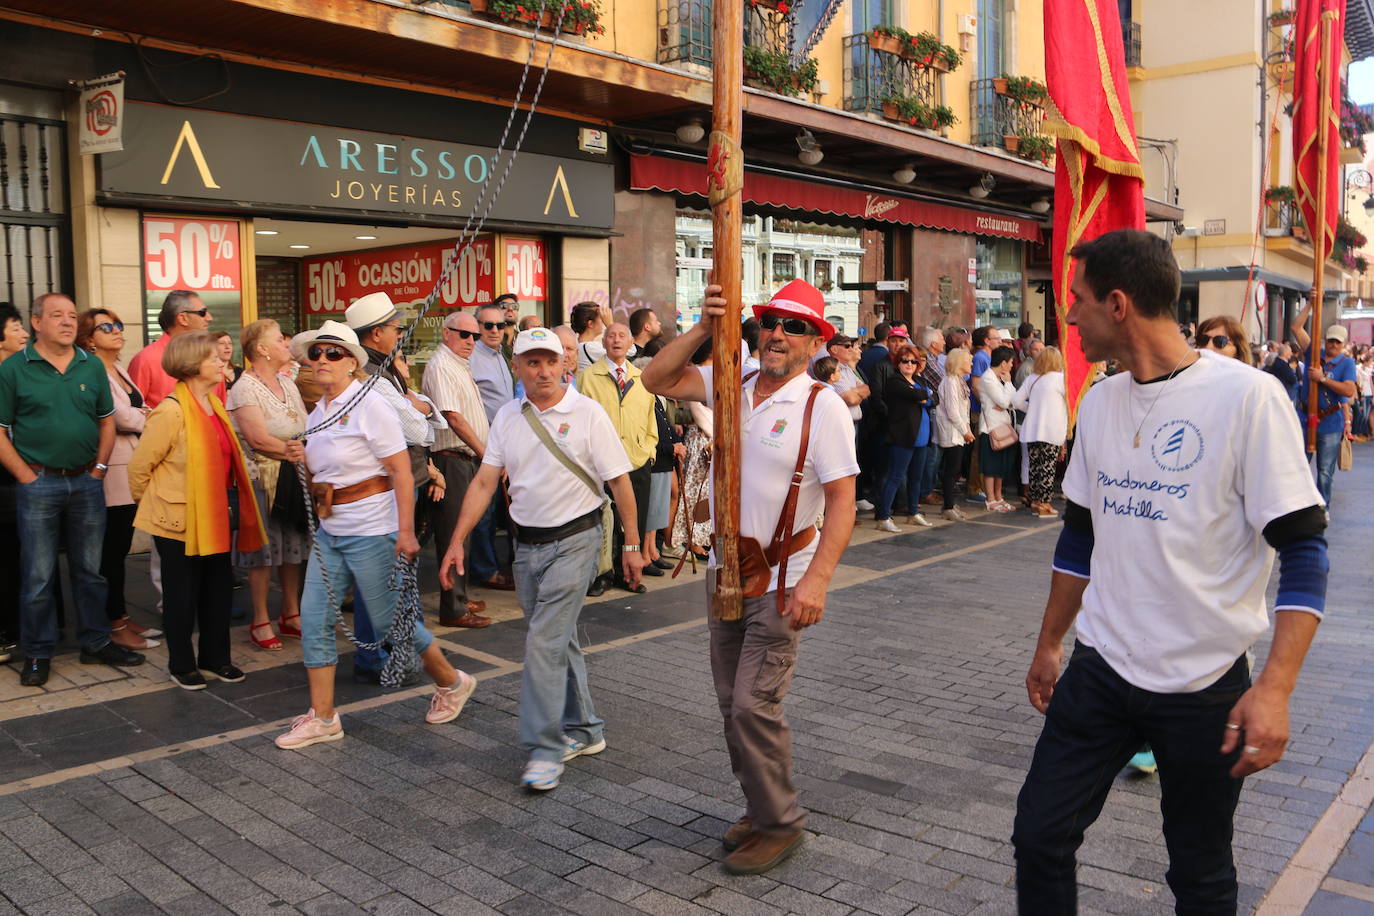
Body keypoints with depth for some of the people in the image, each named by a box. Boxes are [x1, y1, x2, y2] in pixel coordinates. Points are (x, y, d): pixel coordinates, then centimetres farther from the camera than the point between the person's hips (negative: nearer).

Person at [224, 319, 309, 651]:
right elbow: (258, 439, -19)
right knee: (263, 551, -1)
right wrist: (293, 452, -17)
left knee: (293, 548, 12)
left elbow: (306, 431, 7)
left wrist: (305, 452, -13)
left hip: (294, 478, 7)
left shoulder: (288, 385, 14)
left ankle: (291, 614, 23)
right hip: (262, 482, -7)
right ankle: (260, 622, 11)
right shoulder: (245, 388, -9)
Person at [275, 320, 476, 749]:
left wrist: (406, 532, -21)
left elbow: (401, 472, -16)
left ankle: (451, 682, 25)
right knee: (314, 618, 3)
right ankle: (322, 717, 14)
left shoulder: (369, 405, -12)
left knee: (390, 619, 2)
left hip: (371, 529, -7)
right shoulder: (317, 414, 11)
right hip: (329, 530, 8)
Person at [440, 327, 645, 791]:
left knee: (545, 642, -11)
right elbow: (484, 482, 5)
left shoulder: (587, 414, -8)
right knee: (558, 639, 15)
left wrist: (632, 545, -8)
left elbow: (620, 482, -7)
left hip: (574, 540, -6)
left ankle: (545, 749, -1)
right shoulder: (508, 417, 6)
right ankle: (584, 730, 30)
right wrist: (457, 542, -1)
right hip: (527, 544, 6)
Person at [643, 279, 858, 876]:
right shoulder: (731, 386, 6)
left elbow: (842, 501, -16)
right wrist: (704, 329, -9)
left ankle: (780, 824, 12)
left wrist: (816, 581, -24)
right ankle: (760, 807, 31)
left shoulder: (822, 406, -12)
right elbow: (657, 380, 3)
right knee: (732, 703, 14)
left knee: (754, 705, -8)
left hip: (782, 583, -6)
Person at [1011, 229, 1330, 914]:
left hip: (1206, 685, -5)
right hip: (1101, 670, 5)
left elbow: (1303, 553, -15)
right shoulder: (1099, 402, 5)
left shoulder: (1246, 397, -15)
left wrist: (1275, 688, -22)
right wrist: (1048, 645, 17)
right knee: (1039, 835, 6)